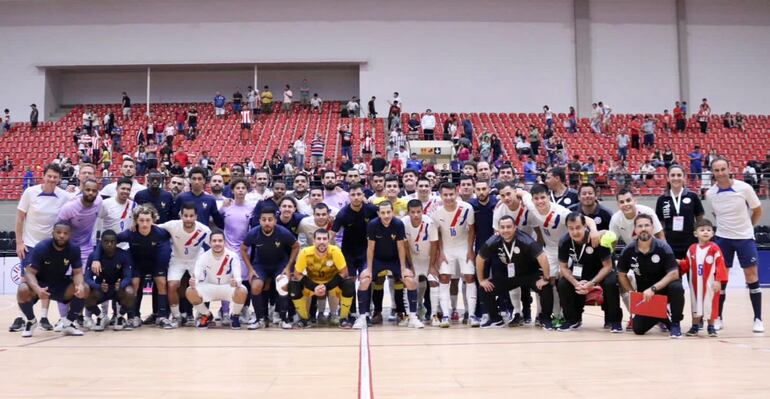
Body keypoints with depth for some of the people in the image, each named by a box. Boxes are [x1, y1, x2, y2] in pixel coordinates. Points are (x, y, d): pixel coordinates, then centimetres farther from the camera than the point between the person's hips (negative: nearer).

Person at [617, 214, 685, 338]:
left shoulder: (662, 247, -18)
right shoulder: (628, 250, -11)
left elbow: (674, 274, -22)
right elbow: (622, 274, 2)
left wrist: (653, 289, -29)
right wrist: (632, 293, -8)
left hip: (664, 288, -2)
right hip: (644, 294, 3)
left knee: (676, 287, -37)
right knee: (638, 329, -8)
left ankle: (675, 323, -12)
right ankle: (662, 317, 25)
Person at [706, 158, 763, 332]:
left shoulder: (744, 188, -14)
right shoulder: (710, 194, -7)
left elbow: (757, 210, 1)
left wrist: (747, 227, 9)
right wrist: (724, 226, 9)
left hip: (745, 238, -2)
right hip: (722, 238, 2)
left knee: (751, 277, 0)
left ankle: (758, 319, 9)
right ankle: (718, 318, 12)